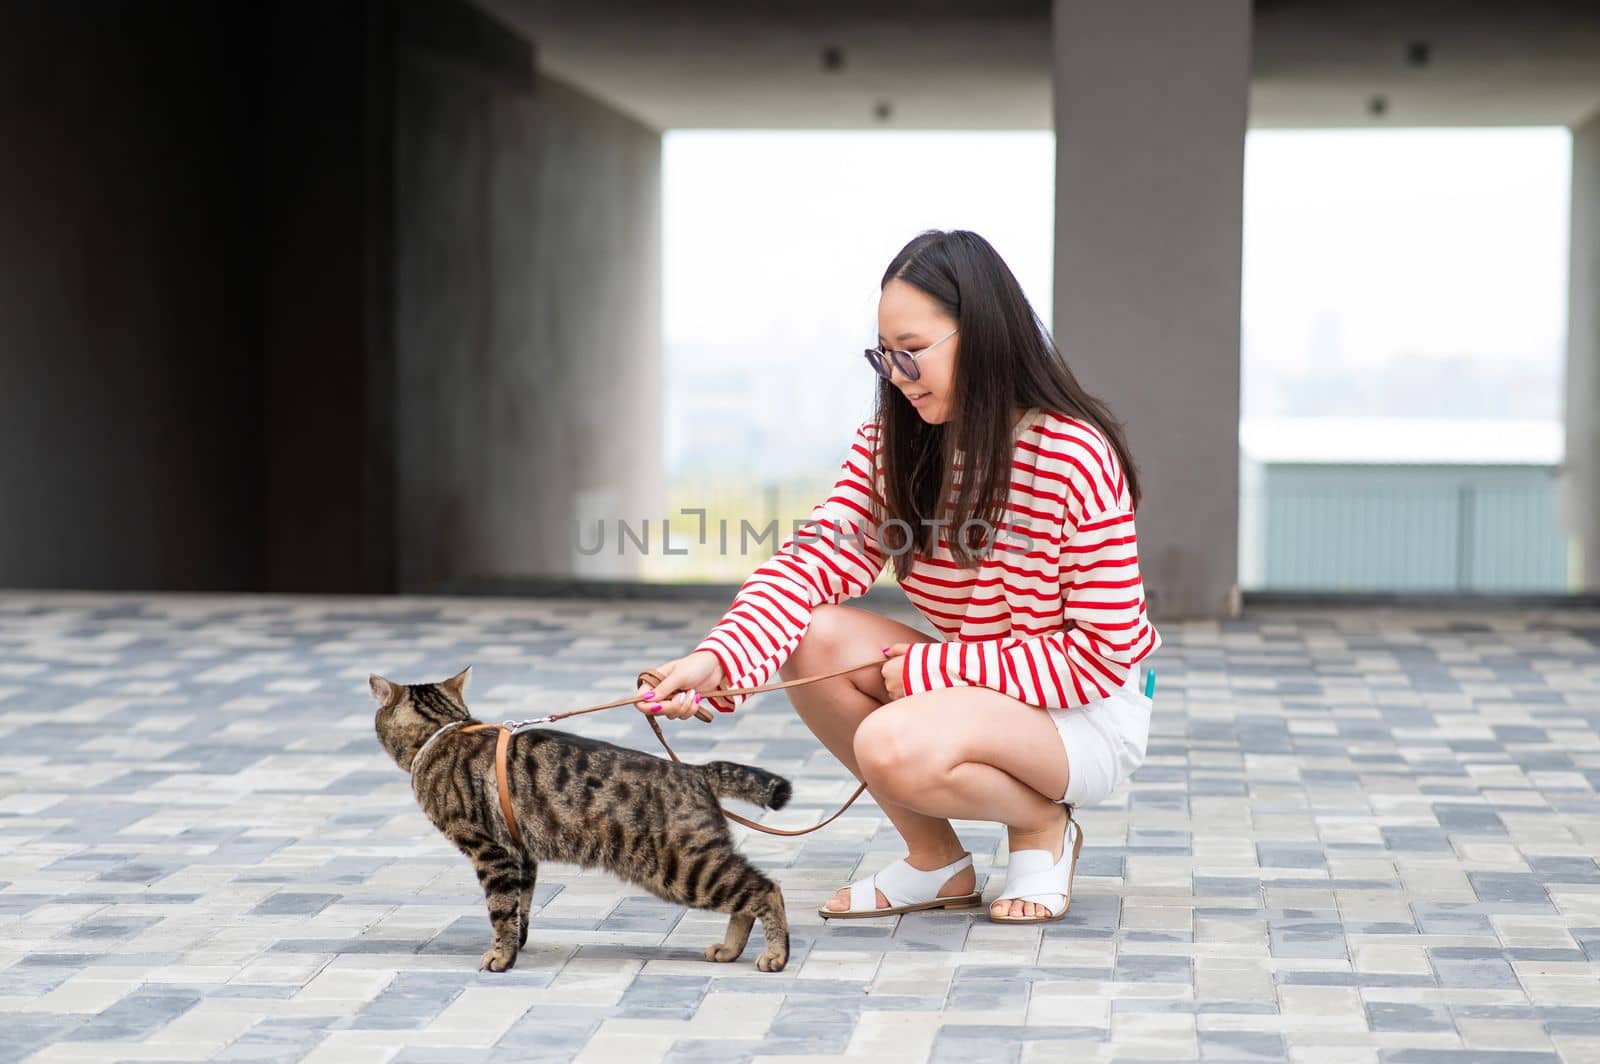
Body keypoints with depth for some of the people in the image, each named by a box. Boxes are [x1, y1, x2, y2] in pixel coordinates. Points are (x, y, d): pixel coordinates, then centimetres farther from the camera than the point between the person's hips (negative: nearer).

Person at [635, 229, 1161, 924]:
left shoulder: (1074, 458, -22)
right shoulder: (892, 442, -3)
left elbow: (1102, 653, -20)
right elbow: (817, 558, -16)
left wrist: (927, 669, -22)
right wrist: (716, 658, -34)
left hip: (1086, 712, -7)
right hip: (968, 686, 7)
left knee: (895, 744, -33)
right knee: (814, 638, -17)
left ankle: (1044, 827, -1)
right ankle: (936, 862, -1)